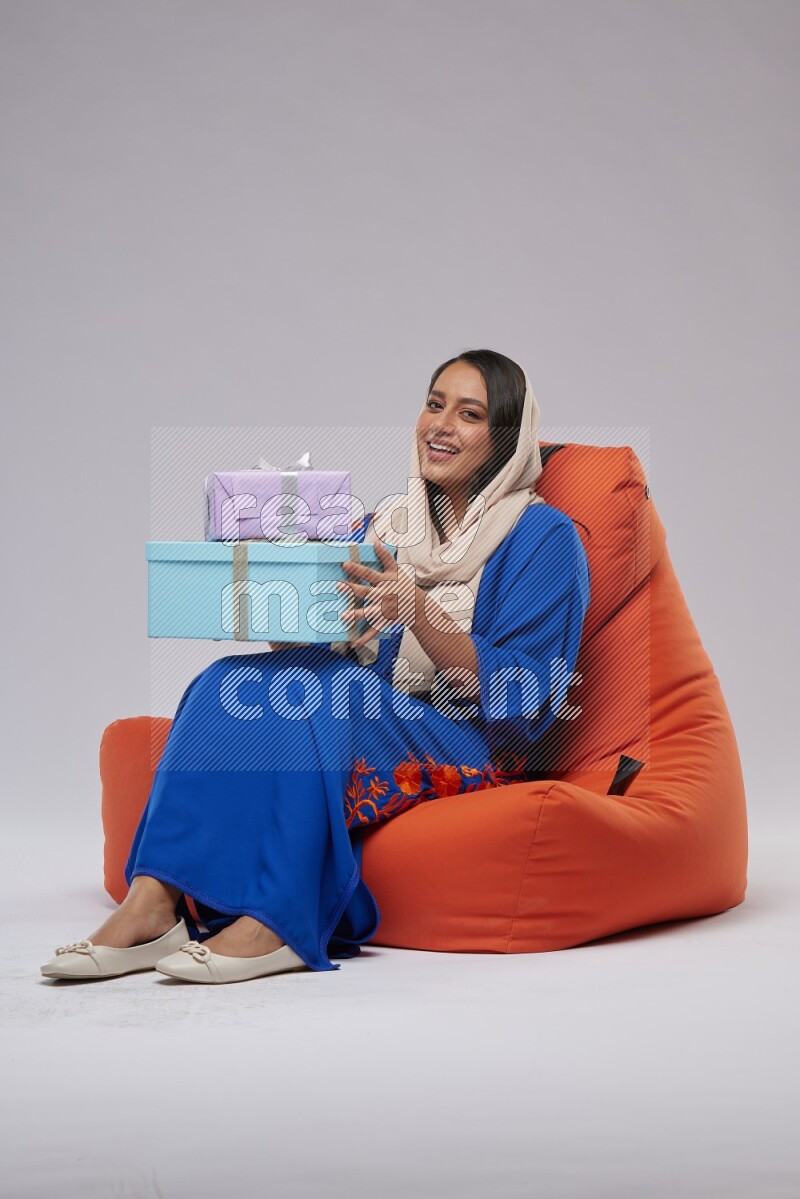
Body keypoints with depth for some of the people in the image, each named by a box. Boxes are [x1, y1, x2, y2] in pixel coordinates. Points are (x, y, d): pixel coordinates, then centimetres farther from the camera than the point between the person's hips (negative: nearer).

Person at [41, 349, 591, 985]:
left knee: (314, 693, -32)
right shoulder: (380, 527, 17)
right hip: (364, 726, 5)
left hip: (471, 754, -5)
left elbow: (522, 700, -11)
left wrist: (419, 613, -24)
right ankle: (153, 906, -34)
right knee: (232, 683, -22)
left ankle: (273, 922, -38)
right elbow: (323, 649, 13)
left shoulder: (544, 537, -1)